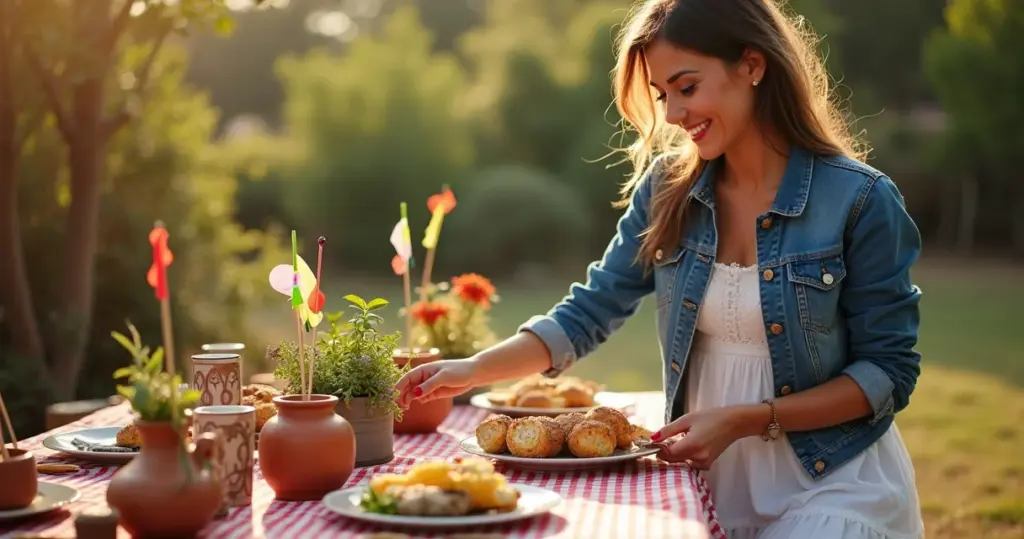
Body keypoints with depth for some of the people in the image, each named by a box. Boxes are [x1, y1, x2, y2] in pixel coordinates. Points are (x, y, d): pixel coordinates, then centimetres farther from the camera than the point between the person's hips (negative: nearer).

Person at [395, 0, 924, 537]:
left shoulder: (859, 200, -13)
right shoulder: (667, 190, 0)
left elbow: (888, 372, -10)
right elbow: (589, 312, 3)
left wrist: (743, 420, -19)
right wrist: (474, 369, -11)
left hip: (833, 485, -4)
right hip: (712, 481, 4)